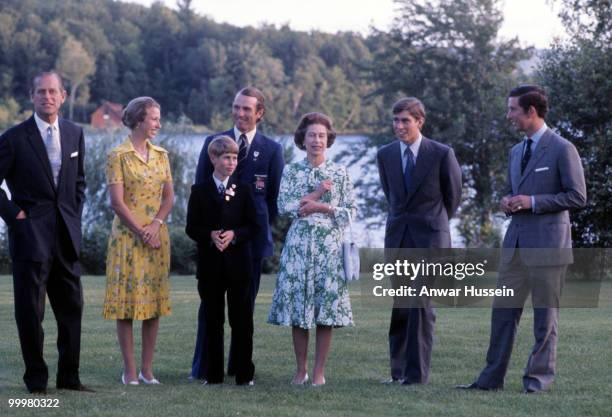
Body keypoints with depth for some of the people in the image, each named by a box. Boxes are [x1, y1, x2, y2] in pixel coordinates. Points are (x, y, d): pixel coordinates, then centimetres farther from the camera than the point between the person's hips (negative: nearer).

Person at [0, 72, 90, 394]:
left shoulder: (74, 134, 9)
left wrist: (75, 215, 11)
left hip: (67, 235, 5)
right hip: (31, 234, -5)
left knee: (71, 308, 8)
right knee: (30, 312, 1)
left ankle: (69, 377, 17)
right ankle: (36, 380, 10)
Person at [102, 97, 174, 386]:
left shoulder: (161, 155, 9)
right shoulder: (118, 156, -7)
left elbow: (168, 197, 7)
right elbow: (117, 202, -11)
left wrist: (156, 225, -9)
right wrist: (141, 232, -13)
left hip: (157, 237, 5)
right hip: (127, 236, -5)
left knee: (154, 300, 5)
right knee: (127, 300, -2)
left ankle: (147, 368, 11)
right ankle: (129, 370, 2)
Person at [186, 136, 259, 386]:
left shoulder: (244, 190, 6)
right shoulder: (200, 191, 4)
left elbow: (253, 226, 3)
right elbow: (191, 228, 2)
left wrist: (234, 235, -15)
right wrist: (211, 236, -16)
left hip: (238, 264, 0)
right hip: (210, 265, 0)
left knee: (241, 320, 2)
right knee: (212, 321, 5)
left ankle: (244, 374, 7)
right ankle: (213, 374, 11)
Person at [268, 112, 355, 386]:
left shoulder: (339, 173, 7)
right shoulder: (291, 172, 7)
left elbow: (350, 212, 3)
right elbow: (283, 207, -5)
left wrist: (322, 207, -9)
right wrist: (316, 193, -8)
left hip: (329, 245, 0)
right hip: (299, 244, 0)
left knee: (326, 304, -2)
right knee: (297, 302, 0)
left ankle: (319, 370, 4)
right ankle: (301, 369, 10)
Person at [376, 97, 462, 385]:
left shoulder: (442, 154, -6)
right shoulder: (385, 155, 5)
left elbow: (453, 196, 9)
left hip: (429, 237, -4)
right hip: (397, 237, 4)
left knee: (421, 304, -9)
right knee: (397, 306, 5)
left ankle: (418, 373, -6)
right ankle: (398, 370, 12)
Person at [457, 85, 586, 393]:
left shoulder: (562, 149, -7)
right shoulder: (517, 151, 17)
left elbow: (577, 197, -10)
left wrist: (532, 202, -15)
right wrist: (507, 202, 4)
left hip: (547, 244, -7)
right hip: (516, 243, 7)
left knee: (545, 314, 2)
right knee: (503, 310, 5)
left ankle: (539, 376, 9)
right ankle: (492, 377, 9)